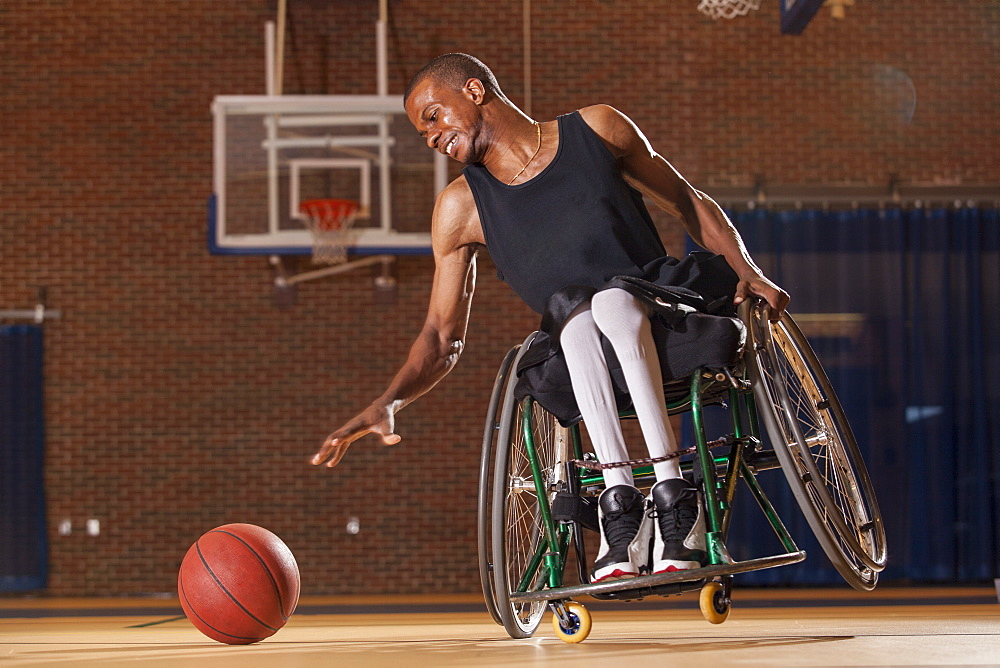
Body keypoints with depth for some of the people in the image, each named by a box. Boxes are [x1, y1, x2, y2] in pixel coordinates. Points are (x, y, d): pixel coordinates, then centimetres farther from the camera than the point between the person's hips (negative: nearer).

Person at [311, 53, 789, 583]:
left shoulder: (597, 129, 8)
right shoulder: (462, 207, 10)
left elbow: (690, 204, 15)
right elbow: (443, 338, 8)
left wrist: (748, 271, -1)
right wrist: (387, 404, -9)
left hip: (665, 325, -1)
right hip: (581, 365, 1)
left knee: (613, 299, -35)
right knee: (569, 304, -33)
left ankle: (673, 494, -39)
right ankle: (619, 500, -41)